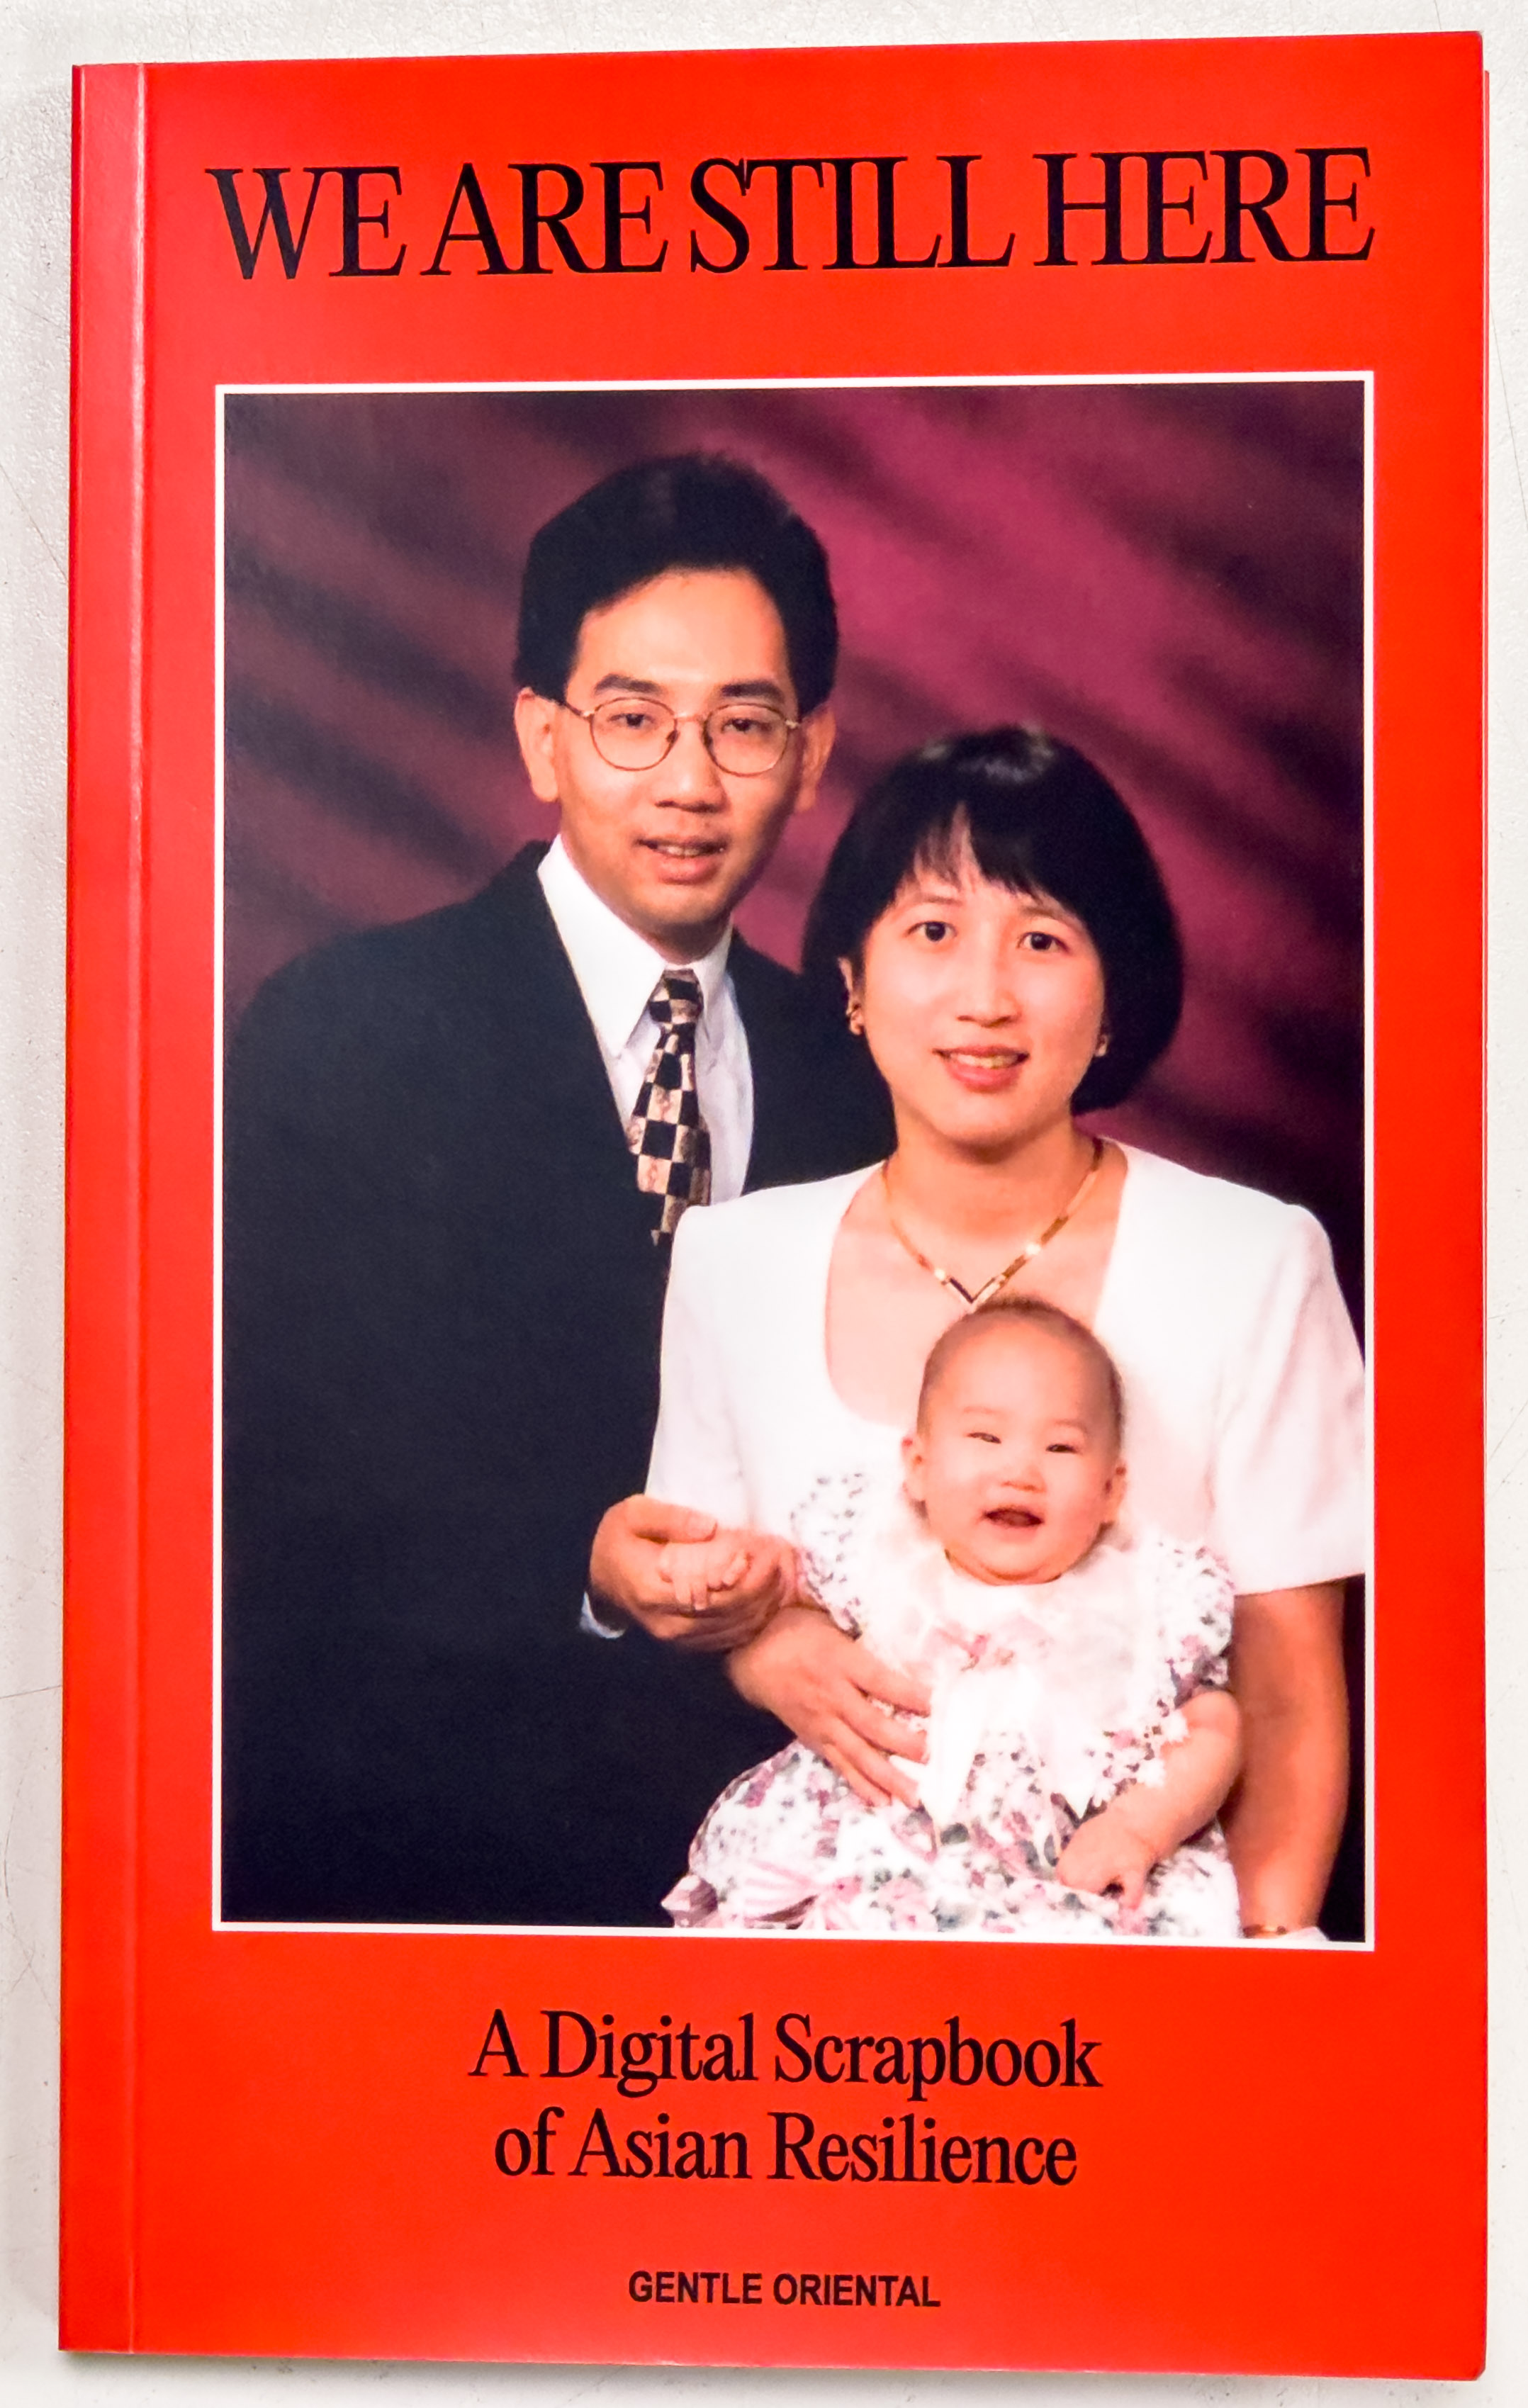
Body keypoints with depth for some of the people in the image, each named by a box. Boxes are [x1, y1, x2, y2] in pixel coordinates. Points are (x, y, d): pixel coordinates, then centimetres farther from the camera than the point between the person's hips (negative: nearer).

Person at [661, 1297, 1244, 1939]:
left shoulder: (1151, 1606, 0)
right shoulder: (873, 1557, 4)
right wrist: (721, 1556, 0)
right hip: (859, 1880, -1)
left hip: (1062, 1901, 1)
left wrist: (1142, 1828, -8)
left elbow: (1214, 1729, 7)